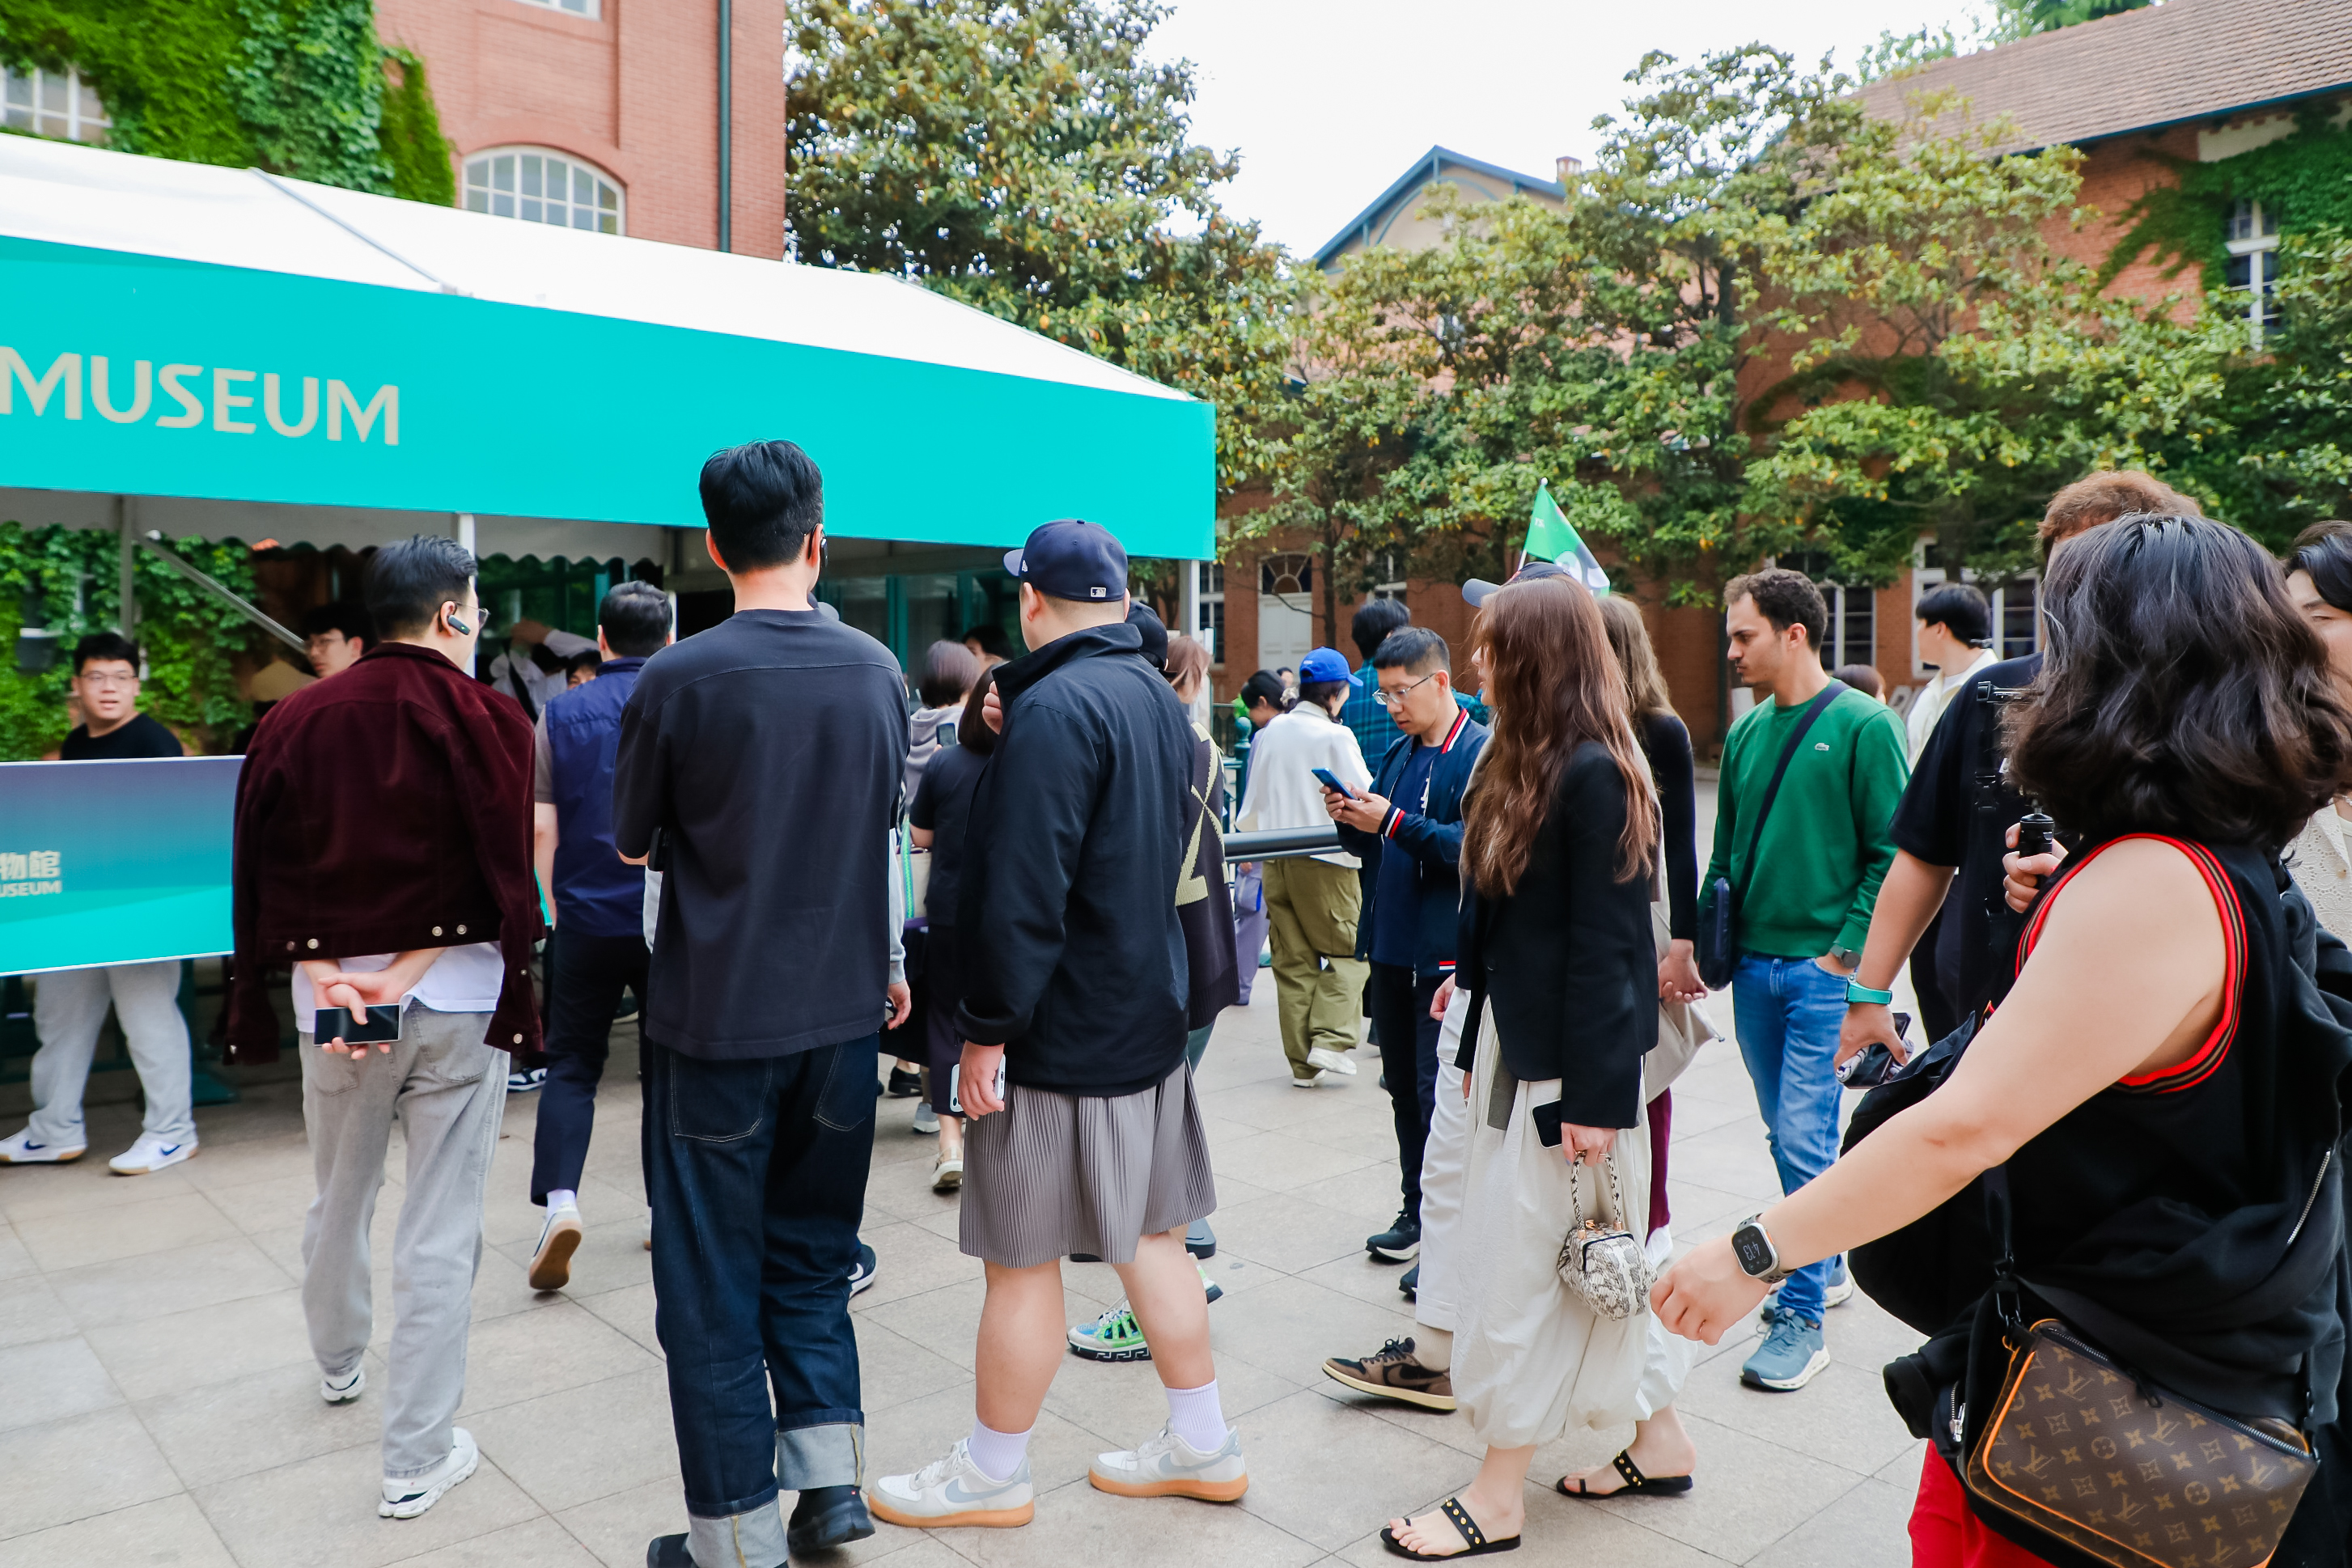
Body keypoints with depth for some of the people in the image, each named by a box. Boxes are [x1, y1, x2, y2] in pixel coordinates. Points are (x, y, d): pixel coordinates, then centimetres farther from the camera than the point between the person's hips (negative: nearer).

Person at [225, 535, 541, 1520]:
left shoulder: (296, 721, 3)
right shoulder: (486, 721, -9)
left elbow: (265, 871, -1)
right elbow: (499, 872, -15)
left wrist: (324, 975, -6)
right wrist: (401, 974, -13)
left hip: (328, 999, 4)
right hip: (458, 1001, -4)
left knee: (338, 1198, 25)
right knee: (440, 1233, 3)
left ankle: (338, 1366, 49)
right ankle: (418, 1459, 9)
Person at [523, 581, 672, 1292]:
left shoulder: (561, 713, 0)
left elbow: (541, 827, 1)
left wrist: (557, 903, 14)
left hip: (587, 914, 0)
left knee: (570, 1061, 9)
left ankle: (559, 1195, -9)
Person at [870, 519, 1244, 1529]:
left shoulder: (1055, 707, -19)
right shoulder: (1159, 699, 9)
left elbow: (1020, 890, -24)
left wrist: (987, 1027, -18)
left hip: (1061, 1030, -9)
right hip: (1149, 1013, 9)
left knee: (1022, 1258, 6)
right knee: (1149, 1236, 17)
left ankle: (993, 1475, 22)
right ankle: (1202, 1446, 29)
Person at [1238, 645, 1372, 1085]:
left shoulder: (1269, 733, 6)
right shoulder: (1336, 736, -11)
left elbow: (1252, 802, 15)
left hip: (1276, 861, 5)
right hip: (1326, 859, -5)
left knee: (1293, 960, 8)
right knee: (1345, 950, 7)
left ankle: (1302, 1061, 10)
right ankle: (1331, 1039, -8)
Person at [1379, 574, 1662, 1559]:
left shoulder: (1591, 774, -17)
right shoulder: (1526, 766, 10)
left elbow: (1606, 946, -19)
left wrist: (1593, 1096, -18)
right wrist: (1480, 1048, 15)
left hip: (1568, 1063, -9)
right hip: (1515, 1045, 9)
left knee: (1515, 1265, -1)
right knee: (1582, 1265, 17)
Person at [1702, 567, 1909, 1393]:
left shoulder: (1862, 725, -8)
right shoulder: (1746, 730, 9)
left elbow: (1891, 854, -9)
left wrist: (1846, 952, -13)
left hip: (1822, 969, -6)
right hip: (1753, 966, 6)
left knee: (1805, 1141, -5)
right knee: (1789, 1134, 16)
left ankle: (1801, 1318, 5)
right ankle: (1826, 1266, 34)